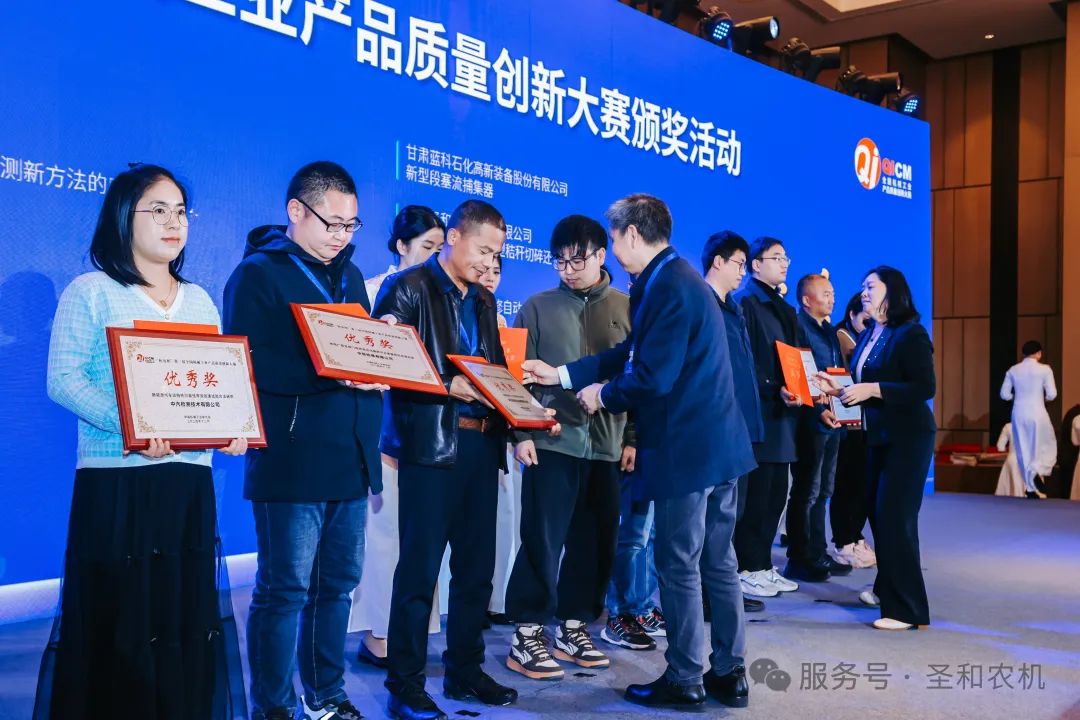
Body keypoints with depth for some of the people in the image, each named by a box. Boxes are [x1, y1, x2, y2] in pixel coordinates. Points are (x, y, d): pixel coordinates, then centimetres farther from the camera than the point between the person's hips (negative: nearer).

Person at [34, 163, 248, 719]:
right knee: (118, 626, -2)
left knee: (189, 620, 8)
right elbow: (63, 380, -10)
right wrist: (127, 423, -25)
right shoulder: (90, 292, -1)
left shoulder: (200, 301, 16)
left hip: (191, 481, 5)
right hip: (116, 483, -5)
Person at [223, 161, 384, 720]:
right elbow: (249, 362, -16)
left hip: (351, 459, 7)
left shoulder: (349, 275, 17)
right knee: (285, 589, 0)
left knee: (338, 584, 13)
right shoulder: (258, 273, -5)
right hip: (290, 463, -7)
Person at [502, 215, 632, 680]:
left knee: (595, 540, 9)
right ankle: (527, 636, 9)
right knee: (543, 539, -1)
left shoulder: (628, 309, 8)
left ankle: (574, 626, 23)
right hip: (552, 441, -2)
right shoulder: (538, 307, 4)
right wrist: (521, 434, -6)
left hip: (608, 444, 3)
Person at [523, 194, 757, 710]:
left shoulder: (669, 286, -18)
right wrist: (561, 374, 17)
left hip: (687, 450, -10)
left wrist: (603, 396, -5)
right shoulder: (674, 279, 14)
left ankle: (683, 681, 15)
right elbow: (630, 353, 18)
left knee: (678, 568, 3)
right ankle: (729, 675, 24)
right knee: (718, 564, 15)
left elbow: (652, 377, -23)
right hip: (716, 444, 10)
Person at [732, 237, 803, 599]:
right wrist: (774, 389, -22)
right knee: (756, 494, -5)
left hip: (782, 414, 9)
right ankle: (746, 569, 4)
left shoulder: (783, 308, 19)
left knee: (776, 494, 11)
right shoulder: (745, 302, -7)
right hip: (757, 413, -9)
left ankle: (763, 564, 20)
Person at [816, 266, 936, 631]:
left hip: (908, 438, -8)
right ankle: (887, 588, 31)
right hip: (878, 436, 8)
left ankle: (908, 608, -3)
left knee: (895, 518, -9)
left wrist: (873, 390, -24)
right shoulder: (868, 336, 11)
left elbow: (925, 388, -20)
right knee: (878, 513, 15)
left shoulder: (910, 334, -13)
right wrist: (838, 388, 0)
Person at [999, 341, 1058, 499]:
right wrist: (1045, 398, 12)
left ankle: (1030, 488, 13)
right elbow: (1052, 394, -9)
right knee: (1047, 446, 14)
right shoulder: (1044, 369, -6)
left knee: (1024, 450, 10)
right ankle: (1038, 472, -13)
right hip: (1037, 413, -4)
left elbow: (1005, 394, 6)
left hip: (1018, 414, 4)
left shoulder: (1013, 370, 5)